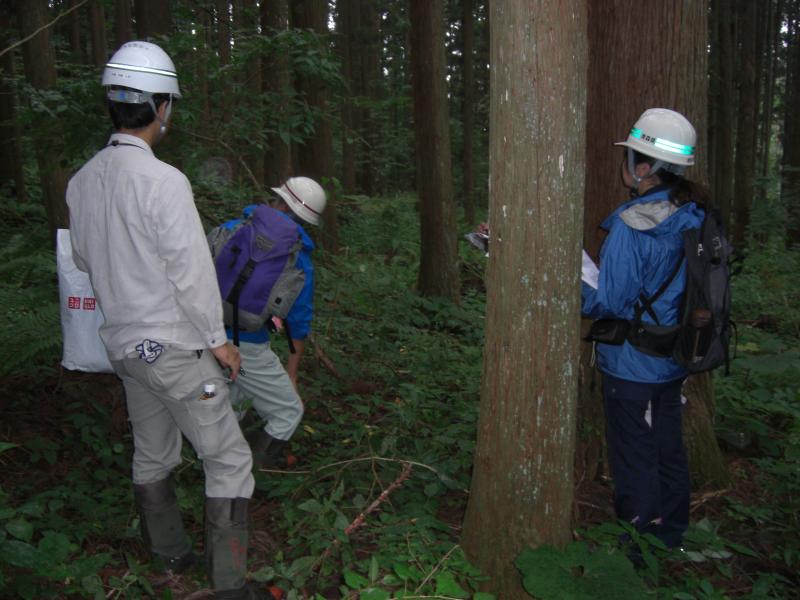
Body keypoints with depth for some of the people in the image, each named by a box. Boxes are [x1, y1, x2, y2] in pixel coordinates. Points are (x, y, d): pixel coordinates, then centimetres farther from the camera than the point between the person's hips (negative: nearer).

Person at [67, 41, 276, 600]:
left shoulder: (82, 181, 3)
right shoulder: (163, 179, -21)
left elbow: (85, 260, 14)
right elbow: (192, 271, -20)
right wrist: (217, 338, -10)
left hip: (123, 341, 9)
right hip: (171, 346, -8)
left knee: (152, 454, 22)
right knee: (229, 458, 2)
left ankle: (170, 552, 39)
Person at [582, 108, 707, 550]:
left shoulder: (631, 227, -24)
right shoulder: (693, 217, 1)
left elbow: (610, 303, -21)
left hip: (632, 365, -8)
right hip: (674, 360, 8)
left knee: (634, 459, 8)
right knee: (667, 447, 22)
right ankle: (670, 534, 40)